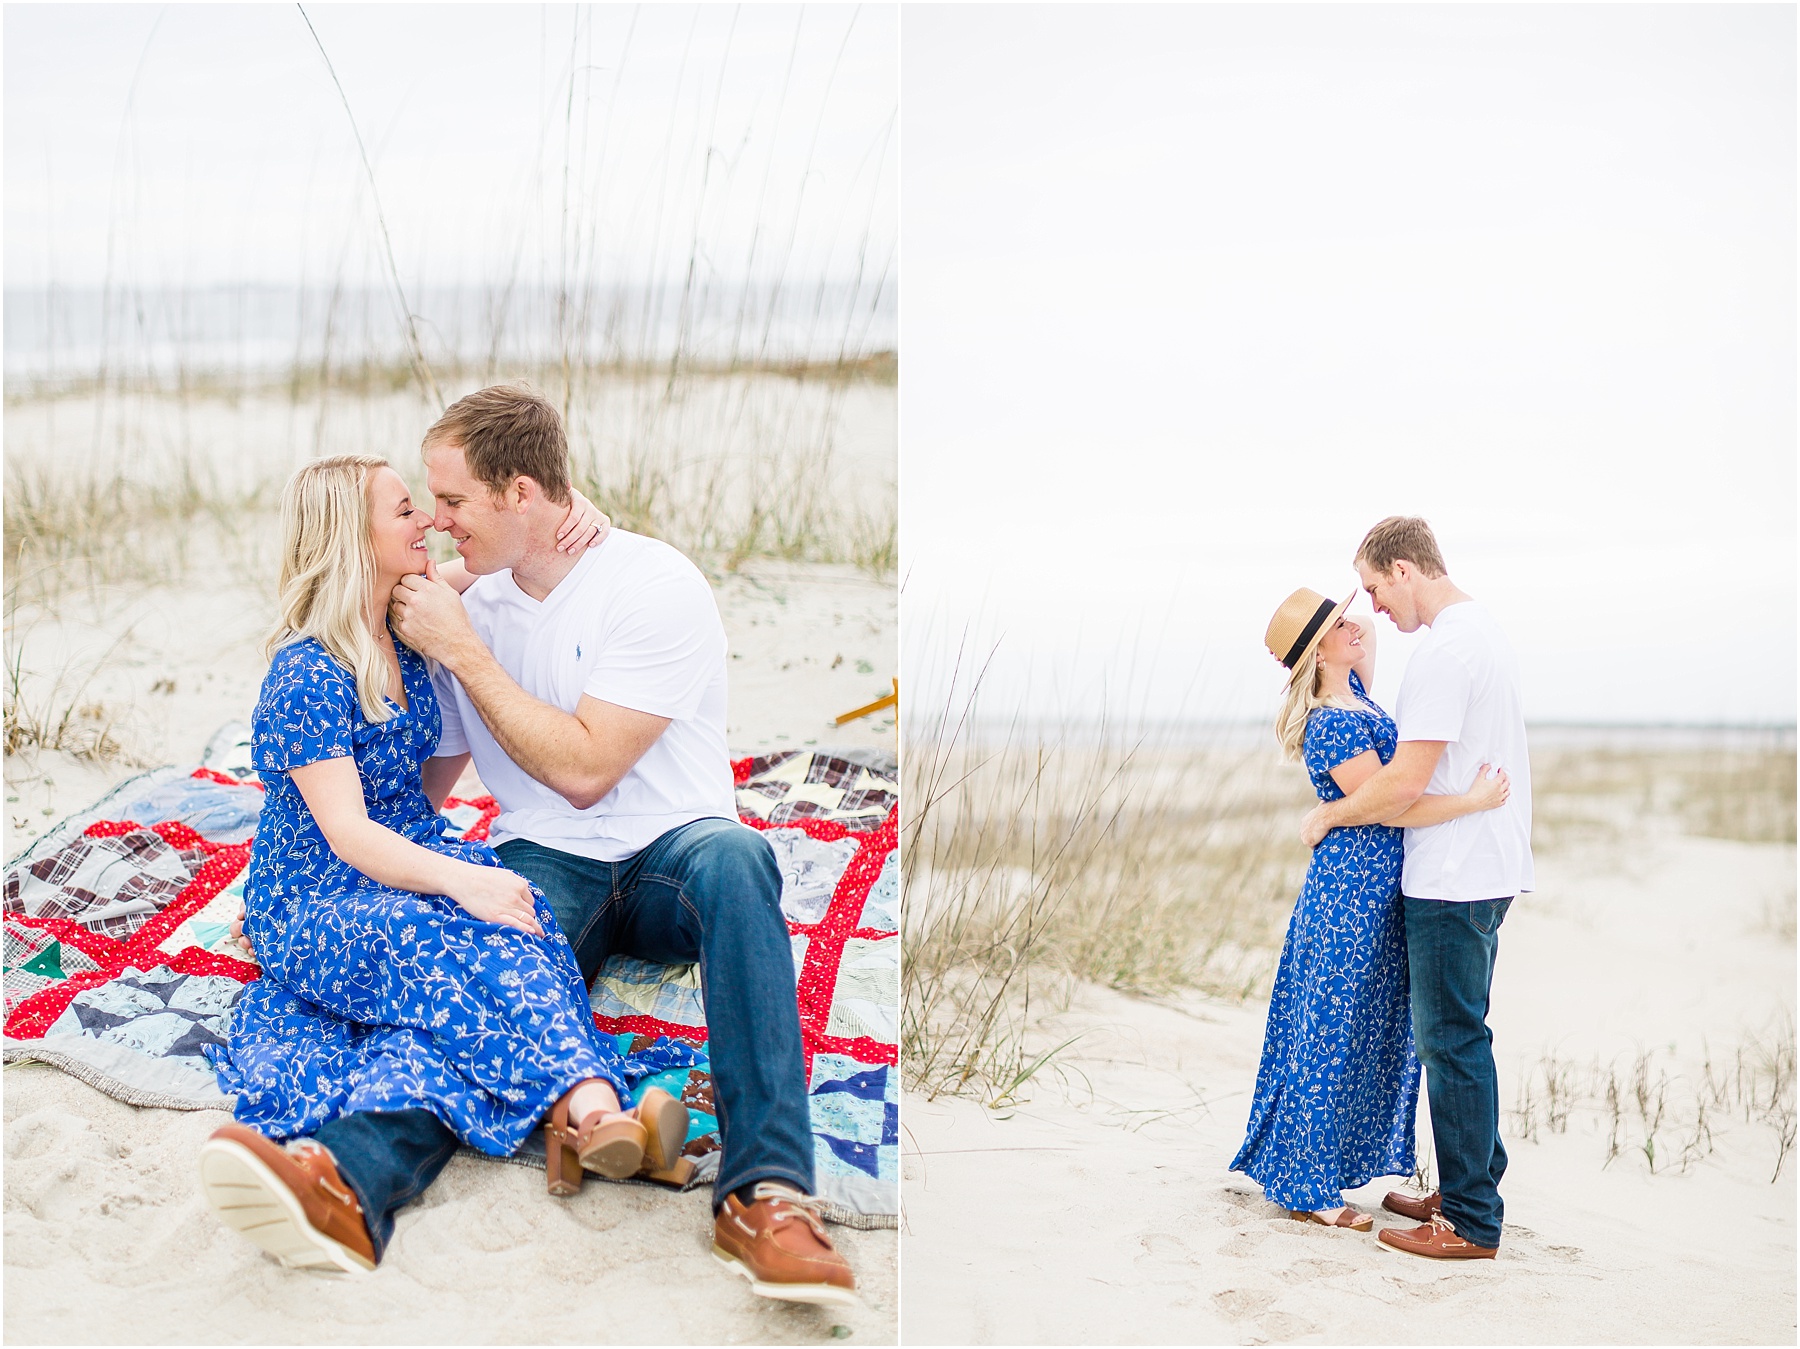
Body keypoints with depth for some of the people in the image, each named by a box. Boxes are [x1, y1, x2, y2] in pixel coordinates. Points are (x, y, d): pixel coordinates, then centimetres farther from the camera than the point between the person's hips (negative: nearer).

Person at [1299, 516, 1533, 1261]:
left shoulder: (1444, 651, -19)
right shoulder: (1487, 630, 14)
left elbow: (1405, 784, -21)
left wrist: (1326, 816, -5)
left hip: (1453, 879, -10)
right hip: (1491, 868, 10)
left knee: (1451, 1041, -4)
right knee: (1458, 1037, 17)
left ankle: (1471, 1223, 1)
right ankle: (1470, 1189, 25)